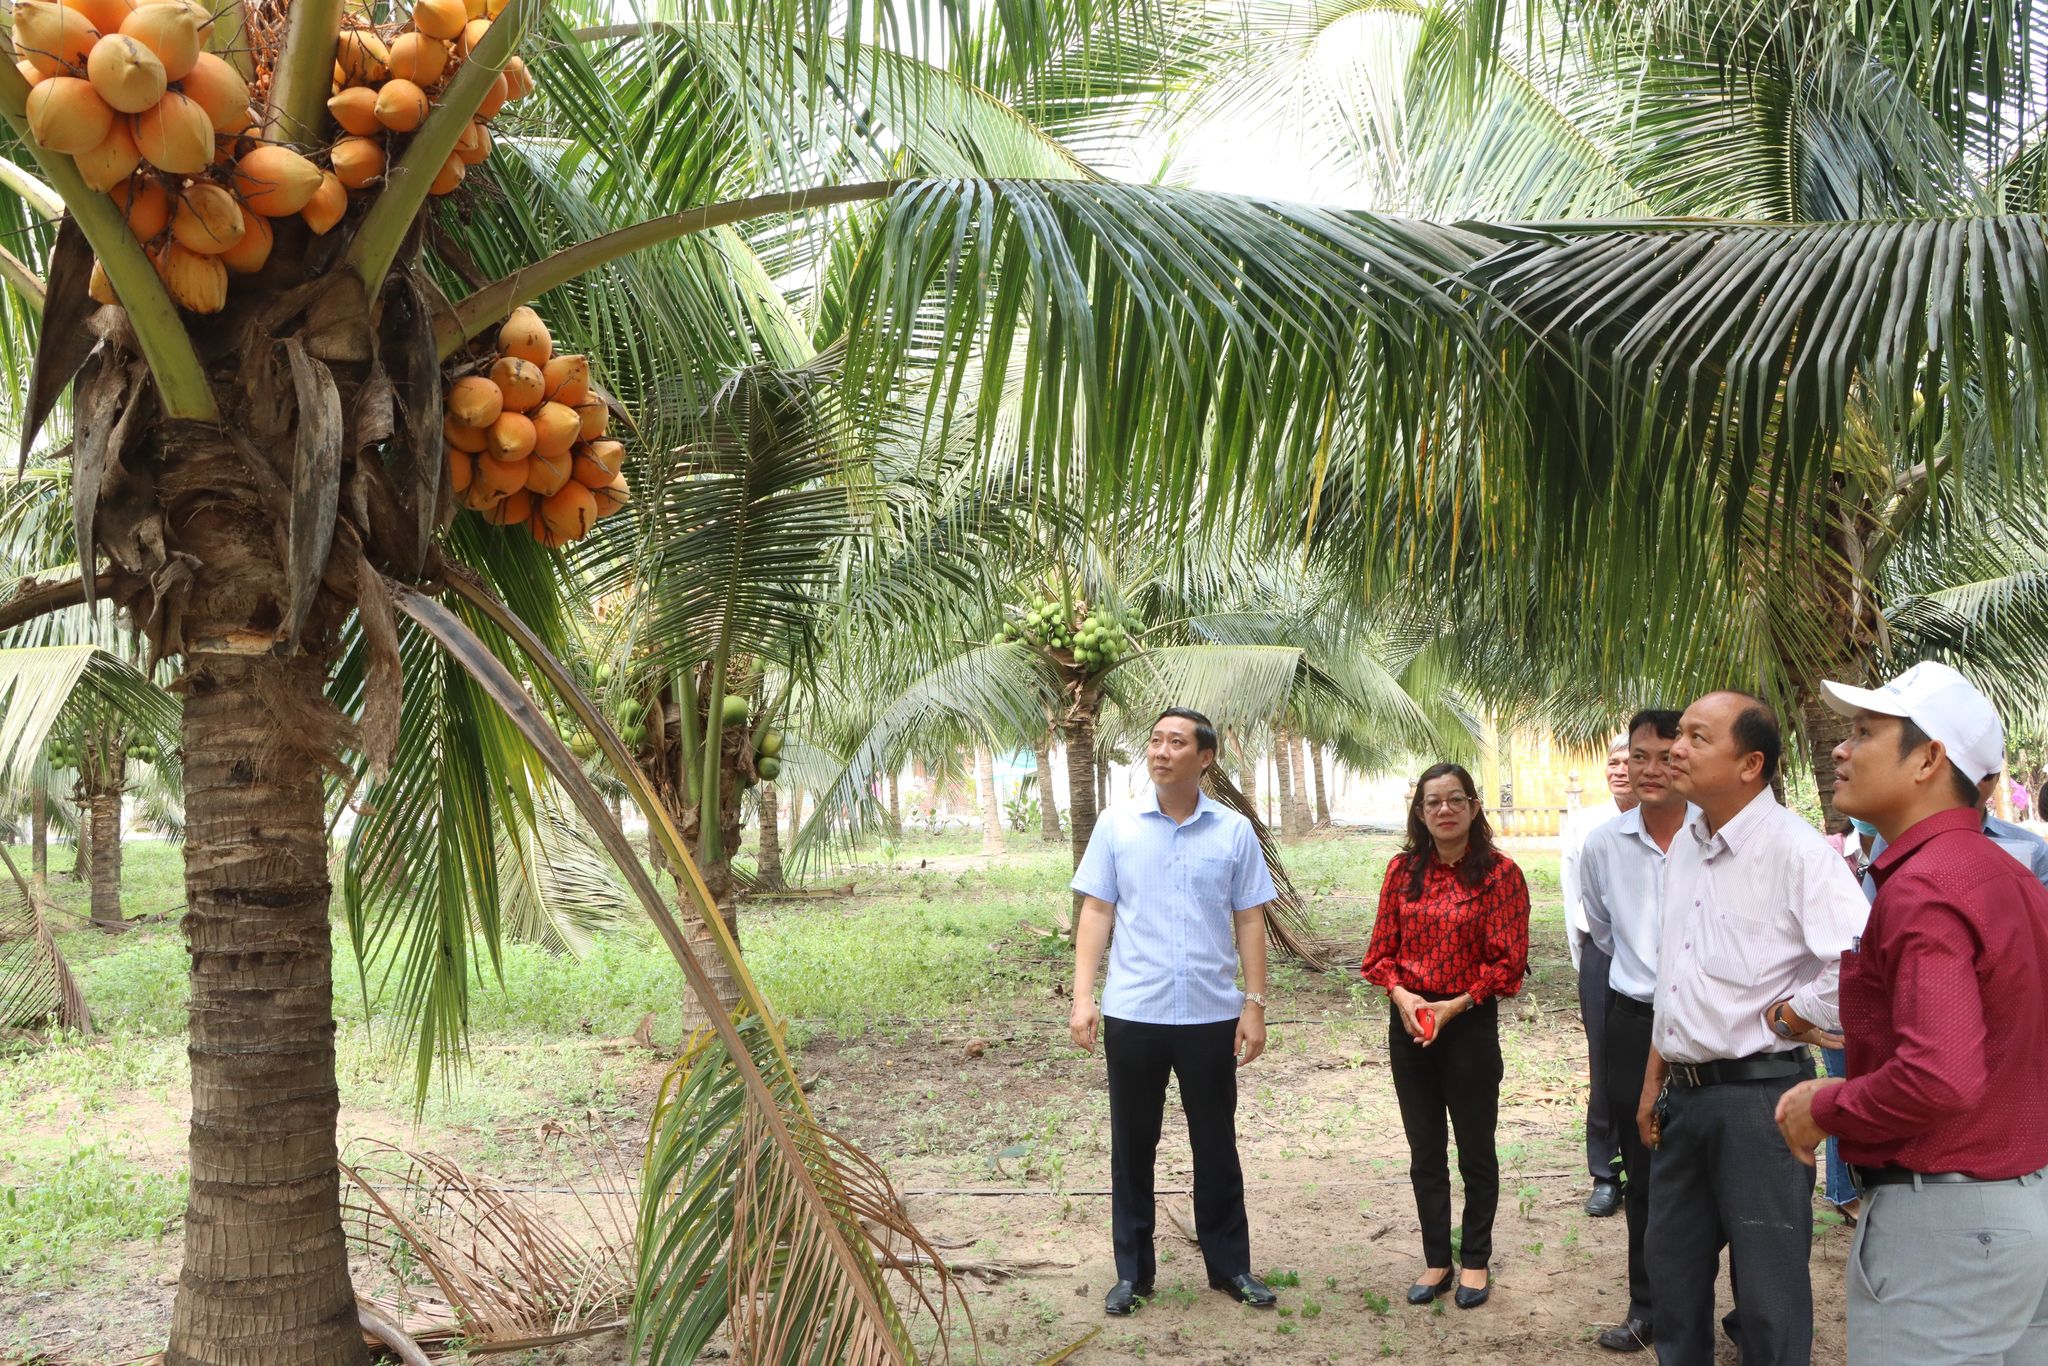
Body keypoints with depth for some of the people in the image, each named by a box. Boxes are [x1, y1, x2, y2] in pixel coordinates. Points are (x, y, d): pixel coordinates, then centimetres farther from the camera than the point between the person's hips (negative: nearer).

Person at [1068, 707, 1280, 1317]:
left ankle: (1230, 1266, 25)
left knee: (1216, 1146, 12)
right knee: (1132, 1146, 9)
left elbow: (1249, 923, 3)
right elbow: (1096, 912, 0)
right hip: (1132, 1014, 0)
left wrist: (1255, 1005, -1)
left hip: (1211, 1015, 0)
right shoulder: (1117, 824, 0)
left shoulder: (1234, 831, 1)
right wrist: (1083, 997, -7)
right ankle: (1132, 1270, 22)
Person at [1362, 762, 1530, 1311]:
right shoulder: (1403, 870, 3)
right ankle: (1436, 1260, 25)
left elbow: (1507, 962, -9)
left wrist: (1453, 1006, -15)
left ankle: (1475, 1261, 25)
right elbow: (1382, 947, 6)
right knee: (1424, 1151, 13)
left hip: (1470, 1022, -4)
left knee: (1475, 1148, 10)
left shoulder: (1499, 873, -9)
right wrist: (1402, 994, -11)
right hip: (1408, 1023, 4)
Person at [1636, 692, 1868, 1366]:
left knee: (1767, 1290, 4)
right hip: (1685, 1094, 8)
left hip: (1756, 1092, -8)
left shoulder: (1794, 849, -16)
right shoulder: (1686, 847, 10)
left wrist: (1781, 1020, -13)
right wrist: (1653, 1083, 18)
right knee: (1672, 1266, 19)